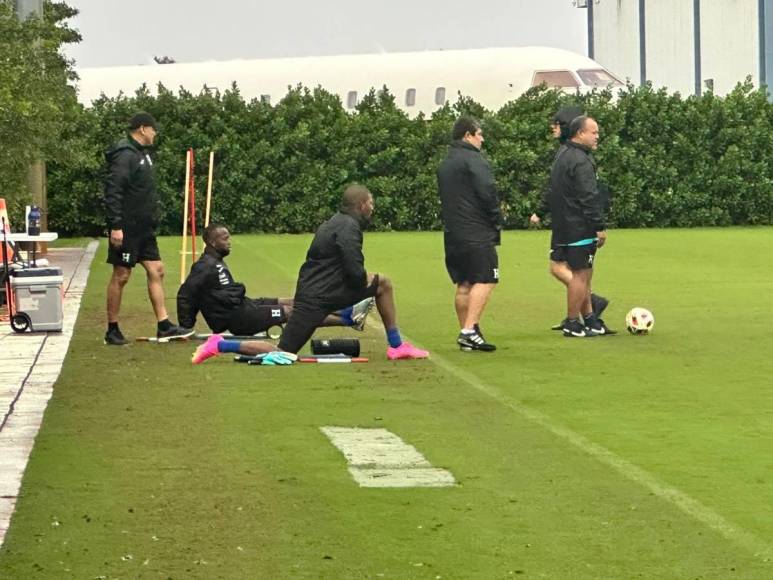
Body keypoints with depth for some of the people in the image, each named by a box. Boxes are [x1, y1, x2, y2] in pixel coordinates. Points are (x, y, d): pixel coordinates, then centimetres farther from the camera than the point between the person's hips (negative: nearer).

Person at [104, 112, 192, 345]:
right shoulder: (125, 155, -16)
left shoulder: (142, 153, 15)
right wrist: (115, 226, -25)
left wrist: (152, 218, 19)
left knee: (156, 270, 7)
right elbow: (112, 192, -22)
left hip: (143, 227, 10)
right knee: (121, 276, -3)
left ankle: (164, 326, 9)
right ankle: (112, 331, 5)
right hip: (127, 227, -10)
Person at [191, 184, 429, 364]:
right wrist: (365, 279, -1)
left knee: (383, 284, 13)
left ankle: (397, 346, 16)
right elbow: (355, 271, -23)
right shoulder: (348, 227, -16)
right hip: (316, 299, -11)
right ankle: (220, 345, -3)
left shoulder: (336, 223, 17)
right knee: (283, 353, -7)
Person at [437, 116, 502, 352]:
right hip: (477, 232, -9)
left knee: (464, 284, 12)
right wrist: (497, 220, -6)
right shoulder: (473, 160, -10)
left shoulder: (444, 164, 19)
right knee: (484, 280, -10)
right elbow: (487, 192, -18)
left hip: (453, 233, 9)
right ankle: (470, 330, -21)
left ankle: (465, 333, 13)